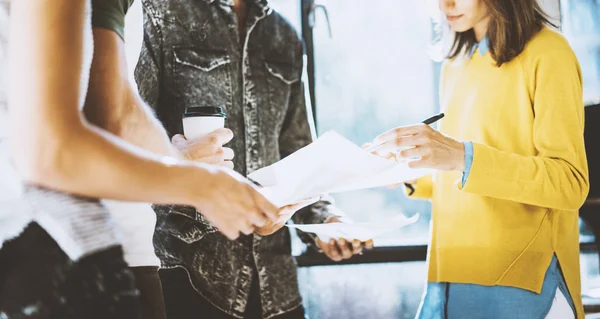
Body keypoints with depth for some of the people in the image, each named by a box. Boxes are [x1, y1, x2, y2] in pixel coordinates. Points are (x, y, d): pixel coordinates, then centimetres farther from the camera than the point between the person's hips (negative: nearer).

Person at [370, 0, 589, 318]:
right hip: (450, 278, 6)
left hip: (520, 280, -6)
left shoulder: (546, 53, -6)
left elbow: (571, 183, -13)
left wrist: (463, 157, -23)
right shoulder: (455, 65, 14)